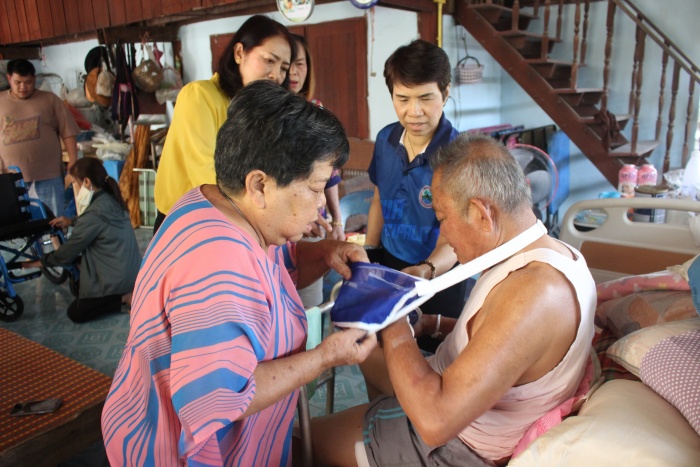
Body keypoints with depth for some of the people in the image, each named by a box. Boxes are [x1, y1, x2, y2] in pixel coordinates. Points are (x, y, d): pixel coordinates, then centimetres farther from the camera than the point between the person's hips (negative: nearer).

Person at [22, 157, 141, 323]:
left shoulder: (94, 213, -23)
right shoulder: (111, 200, 2)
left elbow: (68, 252, -10)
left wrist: (41, 261, 6)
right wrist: (72, 222, 18)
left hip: (116, 279, -8)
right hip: (132, 271, 8)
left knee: (75, 313, 7)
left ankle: (125, 298, -5)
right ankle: (128, 292, 12)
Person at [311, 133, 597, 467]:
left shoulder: (535, 291, -37)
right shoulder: (554, 254, -6)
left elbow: (436, 420, -39)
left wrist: (395, 327, -26)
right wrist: (433, 323, 1)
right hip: (466, 406, 9)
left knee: (314, 435, 8)